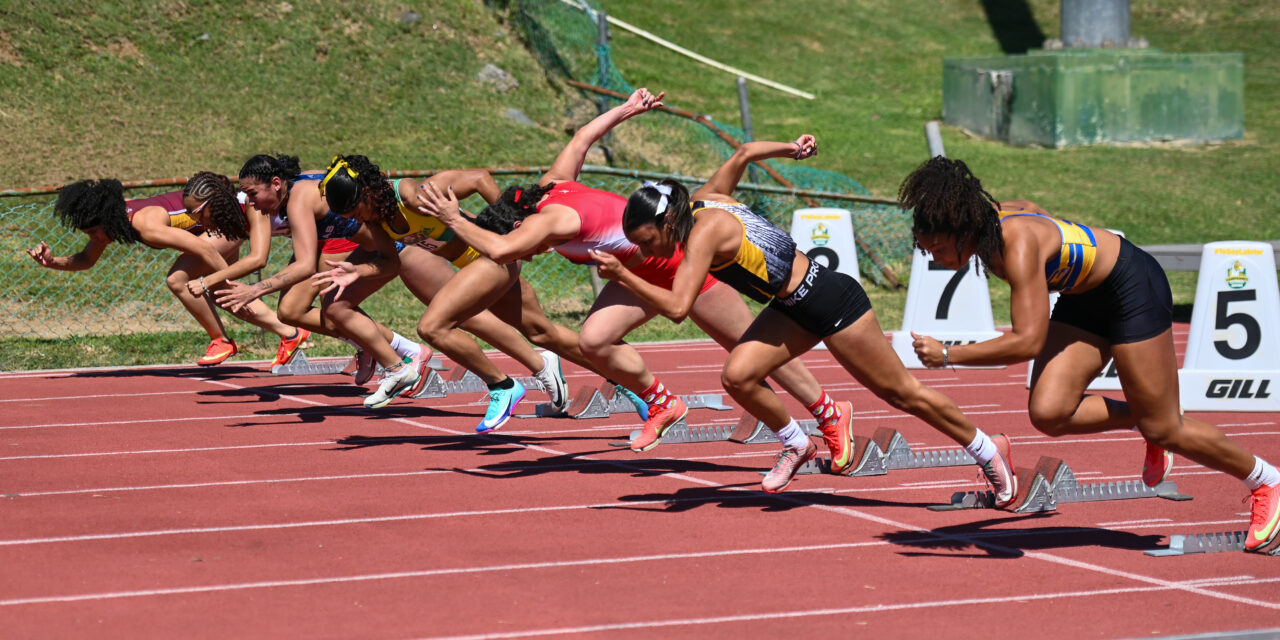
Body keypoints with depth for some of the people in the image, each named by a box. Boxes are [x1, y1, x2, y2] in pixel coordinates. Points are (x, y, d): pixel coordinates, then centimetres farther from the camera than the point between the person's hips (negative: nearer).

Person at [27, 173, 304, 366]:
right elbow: (86, 260, 7)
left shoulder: (146, 224, -35)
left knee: (178, 280, -22)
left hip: (232, 220, -10)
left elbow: (204, 249, -33)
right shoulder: (113, 216, -8)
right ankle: (288, 333, 32)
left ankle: (221, 341, -3)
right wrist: (53, 261, -11)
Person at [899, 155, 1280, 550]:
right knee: (1048, 413, -11)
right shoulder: (985, 225, -10)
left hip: (1132, 289, -8)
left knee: (1164, 430, -1)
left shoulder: (1018, 244, -35)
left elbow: (1028, 342, -39)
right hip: (1083, 299, 8)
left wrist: (948, 356, -35)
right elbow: (1030, 208, 14)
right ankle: (1141, 419, 14)